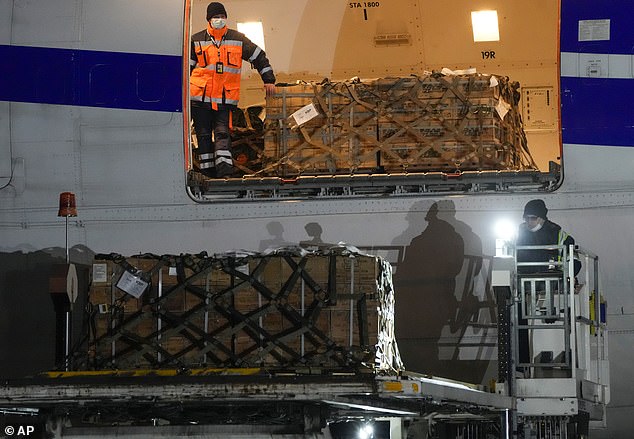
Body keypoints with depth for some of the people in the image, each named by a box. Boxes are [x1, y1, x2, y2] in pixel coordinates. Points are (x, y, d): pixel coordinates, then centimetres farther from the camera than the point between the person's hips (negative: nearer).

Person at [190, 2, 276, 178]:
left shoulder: (237, 39, 8)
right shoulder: (196, 40, 7)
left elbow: (259, 57, 15)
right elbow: (186, 66, 15)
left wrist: (269, 80, 12)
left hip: (226, 97, -1)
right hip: (200, 96, 1)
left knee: (222, 132, -13)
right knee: (203, 135, 3)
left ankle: (224, 169, -22)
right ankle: (207, 172, 9)